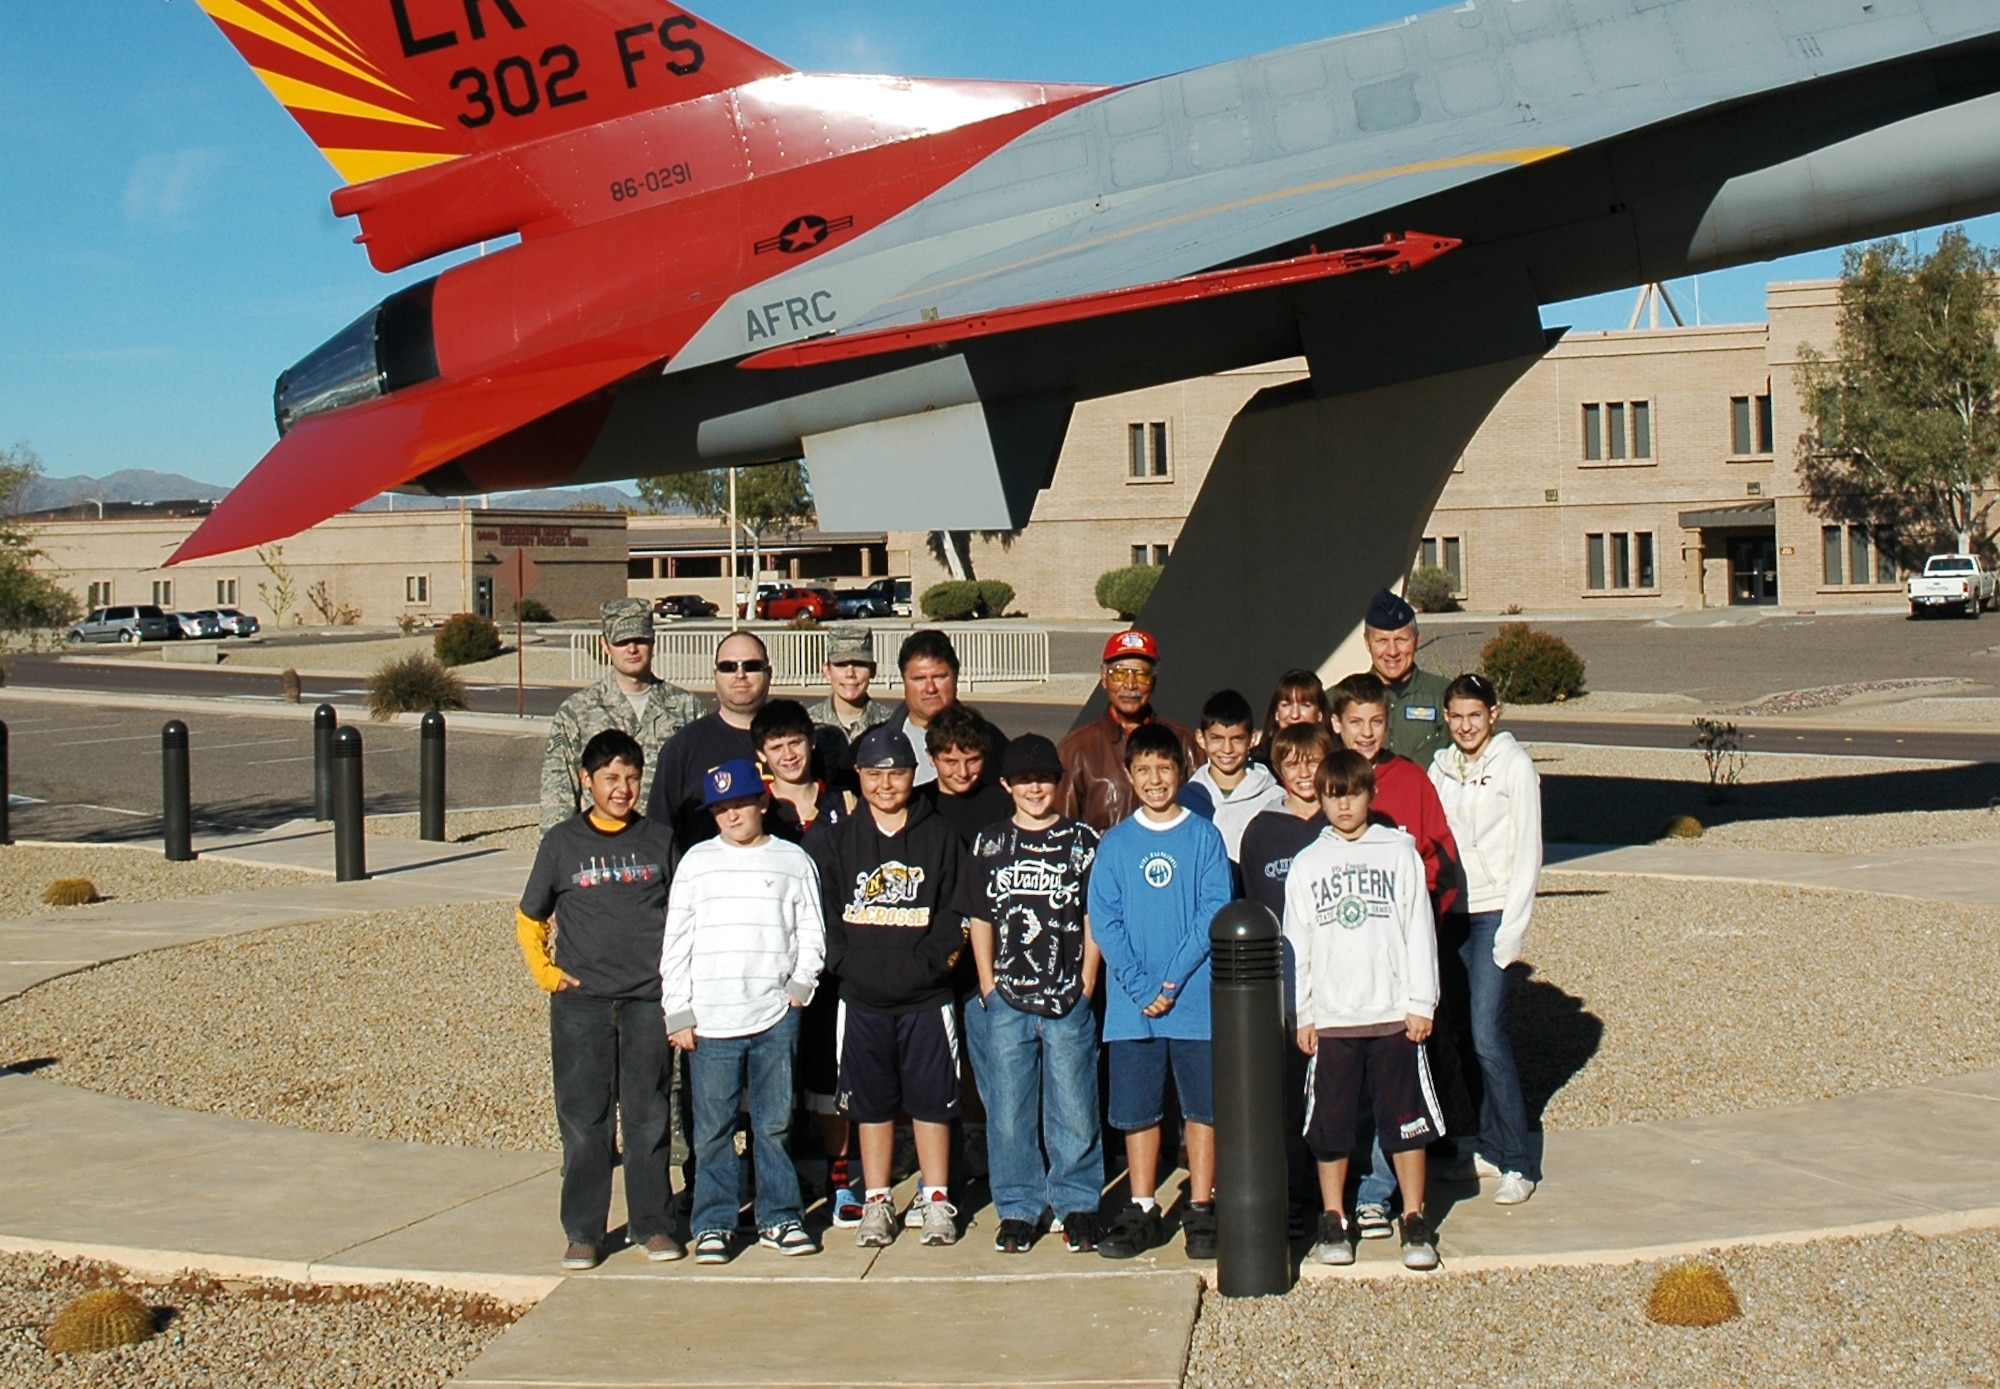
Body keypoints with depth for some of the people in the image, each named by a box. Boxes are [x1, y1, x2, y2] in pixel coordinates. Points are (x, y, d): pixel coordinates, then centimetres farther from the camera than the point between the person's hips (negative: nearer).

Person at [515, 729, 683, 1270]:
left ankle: (652, 1223, 16)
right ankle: (582, 1231, 11)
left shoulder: (661, 840, 6)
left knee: (649, 1117, 4)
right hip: (581, 1002, 0)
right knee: (583, 1121, 3)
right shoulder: (562, 843, 4)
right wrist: (545, 972, 3)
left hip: (648, 1000, 1)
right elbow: (529, 920, 14)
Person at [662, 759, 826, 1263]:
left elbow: (811, 932, 11)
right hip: (710, 1020, 0)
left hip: (776, 1017, 0)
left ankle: (779, 1217, 17)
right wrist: (677, 1012, 1)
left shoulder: (793, 861, 7)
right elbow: (676, 942, 7)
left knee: (775, 1123, 6)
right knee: (713, 1129, 3)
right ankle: (713, 1224, 13)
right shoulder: (696, 863, 7)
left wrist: (801, 984, -4)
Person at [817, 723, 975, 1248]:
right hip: (862, 999, 1)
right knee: (870, 1103, 8)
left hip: (927, 997, -1)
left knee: (932, 1101, 4)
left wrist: (929, 962, -11)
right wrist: (845, 963, -8)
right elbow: (824, 911, 6)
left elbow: (956, 913, 2)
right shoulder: (838, 840, 9)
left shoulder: (941, 838, 5)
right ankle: (876, 1203, 17)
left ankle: (936, 1202, 14)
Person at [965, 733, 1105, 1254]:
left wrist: (1086, 982, -1)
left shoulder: (1081, 841, 4)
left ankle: (1077, 1206, 15)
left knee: (1073, 1109, 2)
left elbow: (1094, 919, 5)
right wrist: (988, 985, 4)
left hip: (1068, 1000, -1)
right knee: (1008, 1111, 5)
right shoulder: (990, 844, 8)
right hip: (1007, 1001, 1)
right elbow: (980, 918, 10)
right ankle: (1017, 1209, 17)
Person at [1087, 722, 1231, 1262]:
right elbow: (1103, 919, 0)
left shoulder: (1204, 836, 1)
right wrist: (1140, 986, -12)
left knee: (1203, 1105, 5)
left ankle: (1201, 1210, 15)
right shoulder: (1115, 842, 6)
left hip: (1196, 997, -1)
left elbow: (1215, 911, -5)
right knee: (1137, 1109, 7)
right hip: (1131, 1003, 1)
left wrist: (1173, 978, -14)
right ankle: (1142, 1212, 17)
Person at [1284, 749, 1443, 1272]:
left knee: (1406, 1120, 3)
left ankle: (1415, 1220, 14)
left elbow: (1419, 930, 3)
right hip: (1331, 1018, 1)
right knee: (1330, 1124, 5)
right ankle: (1333, 1221, 17)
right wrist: (1303, 1013, 3)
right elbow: (1297, 944, 8)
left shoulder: (1399, 853, 4)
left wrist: (1421, 1002, -2)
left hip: (1394, 1014, -1)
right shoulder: (1307, 864, 8)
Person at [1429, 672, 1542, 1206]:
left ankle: (1518, 1163, -5)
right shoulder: (1441, 767, 11)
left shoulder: (1514, 765, -5)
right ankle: (1490, 1147, 19)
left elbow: (1528, 853, -8)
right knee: (1463, 1032, 6)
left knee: (1486, 1034, -13)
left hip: (1495, 911, -5)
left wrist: (1511, 932, -13)